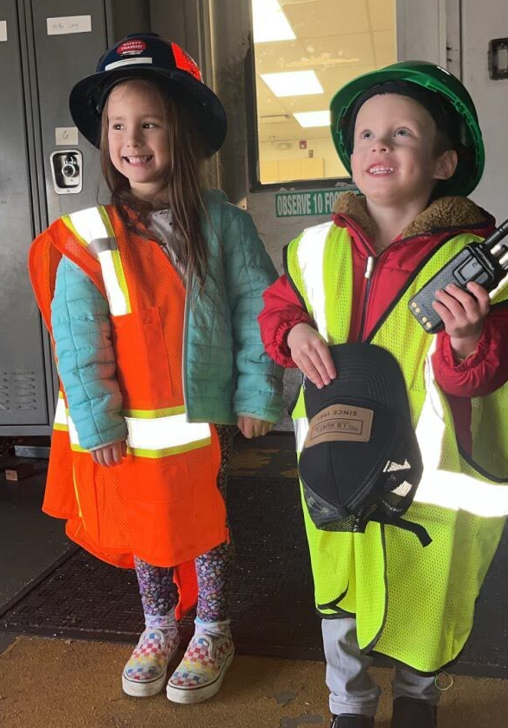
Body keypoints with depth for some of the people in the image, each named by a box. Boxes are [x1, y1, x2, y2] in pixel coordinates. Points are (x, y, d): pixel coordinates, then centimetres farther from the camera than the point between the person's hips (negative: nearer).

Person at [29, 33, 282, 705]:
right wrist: (98, 422, -10)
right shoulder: (88, 239, -8)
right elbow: (78, 339, -9)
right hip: (127, 426, 1)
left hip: (203, 417, -1)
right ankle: (159, 626, 43)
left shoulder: (222, 224, -7)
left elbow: (257, 309, -4)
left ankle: (212, 634, 37)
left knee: (205, 527, 14)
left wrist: (256, 393, -6)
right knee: (142, 530, 18)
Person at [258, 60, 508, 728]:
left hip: (429, 469, -2)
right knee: (341, 590, 18)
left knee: (424, 599, 20)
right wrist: (295, 332, -11)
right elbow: (277, 306, 11)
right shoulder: (317, 248, -4)